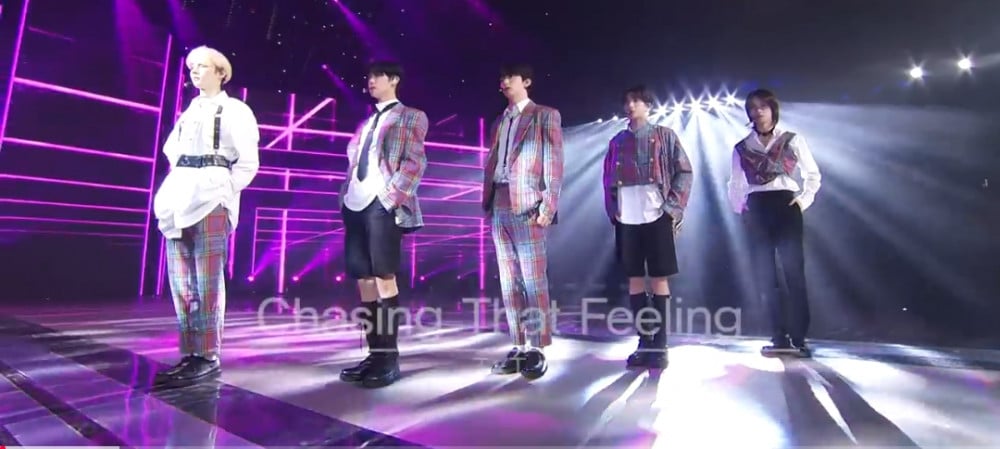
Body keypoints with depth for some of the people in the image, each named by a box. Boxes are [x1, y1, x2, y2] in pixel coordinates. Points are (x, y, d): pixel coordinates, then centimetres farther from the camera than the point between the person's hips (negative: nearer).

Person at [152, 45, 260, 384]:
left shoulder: (235, 110, 3)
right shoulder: (188, 112, 21)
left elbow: (248, 162, -3)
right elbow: (170, 148, 31)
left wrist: (224, 192, -8)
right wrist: (179, 184, 16)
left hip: (210, 197, -7)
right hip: (181, 196, 7)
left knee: (207, 280, -8)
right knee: (181, 280, 6)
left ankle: (208, 357, -3)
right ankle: (190, 354, 12)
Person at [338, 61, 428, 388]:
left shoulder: (411, 116, 6)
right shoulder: (367, 122, 25)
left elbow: (415, 162, -5)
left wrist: (392, 196, -14)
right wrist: (347, 193, 10)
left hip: (382, 204, -7)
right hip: (356, 204, 7)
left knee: (384, 277, -8)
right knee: (364, 280, 5)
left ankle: (389, 359, 0)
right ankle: (374, 353, 13)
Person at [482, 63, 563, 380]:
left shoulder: (545, 115, 5)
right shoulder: (500, 122, 21)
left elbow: (554, 163, -4)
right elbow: (492, 165, 17)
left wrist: (548, 206, -13)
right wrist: (488, 204, 8)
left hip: (527, 206, -6)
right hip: (499, 207, 6)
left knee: (533, 280, -6)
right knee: (509, 281, 6)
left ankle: (536, 350, 2)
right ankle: (519, 347, 13)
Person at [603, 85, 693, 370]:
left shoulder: (664, 136, 6)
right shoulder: (617, 141, 14)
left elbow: (685, 172, 3)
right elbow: (608, 179, 15)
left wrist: (674, 207, -6)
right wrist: (612, 210, 4)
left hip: (656, 216, -3)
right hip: (626, 219, 3)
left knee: (659, 278, 0)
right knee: (634, 278, 6)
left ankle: (660, 346, 8)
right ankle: (644, 342, 16)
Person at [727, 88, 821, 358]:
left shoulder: (793, 140, 7)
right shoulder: (742, 148, 12)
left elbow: (813, 175, 10)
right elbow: (735, 184, 16)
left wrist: (804, 199, -2)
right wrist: (739, 206, 4)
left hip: (785, 206, -2)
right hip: (757, 210, 2)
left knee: (794, 272, -5)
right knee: (764, 276, 1)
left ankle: (799, 338, 3)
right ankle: (780, 338, 9)